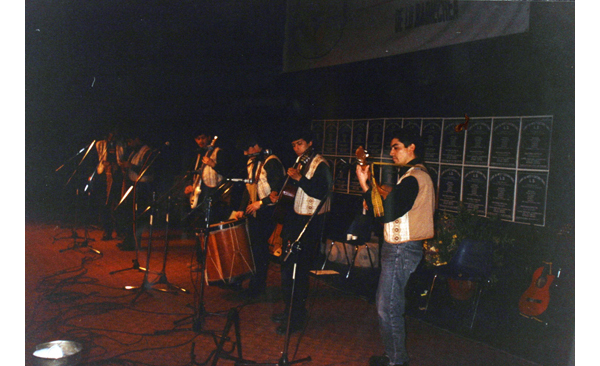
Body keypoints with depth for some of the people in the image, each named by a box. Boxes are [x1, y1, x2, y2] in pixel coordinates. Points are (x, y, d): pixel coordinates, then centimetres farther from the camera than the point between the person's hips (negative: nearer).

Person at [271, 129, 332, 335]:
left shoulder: (320, 165, -10)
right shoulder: (300, 163, 16)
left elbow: (321, 193, -22)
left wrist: (299, 178, -25)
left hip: (310, 223, -9)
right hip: (295, 218, 9)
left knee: (298, 271, -8)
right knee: (287, 266, 14)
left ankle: (297, 319, 1)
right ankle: (289, 310, 28)